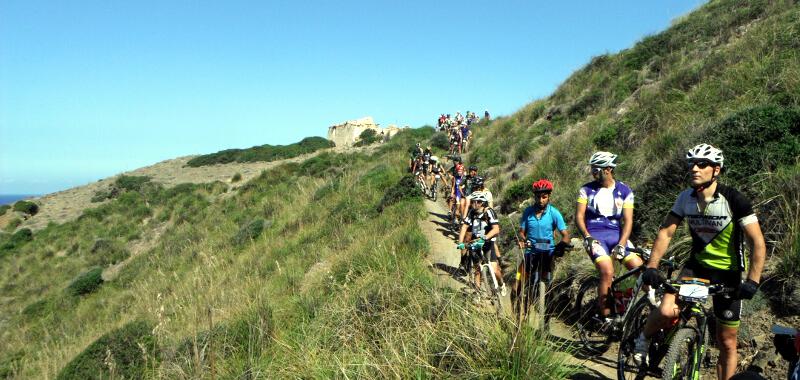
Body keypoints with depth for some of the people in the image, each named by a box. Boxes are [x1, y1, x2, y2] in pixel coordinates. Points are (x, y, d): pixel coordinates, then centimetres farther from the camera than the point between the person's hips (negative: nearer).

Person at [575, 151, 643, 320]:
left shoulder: (625, 191, 4)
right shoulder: (587, 190, 4)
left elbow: (628, 220, -1)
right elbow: (579, 216, 0)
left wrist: (621, 244, -16)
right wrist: (587, 236, -17)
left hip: (616, 235, 2)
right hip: (594, 235, -2)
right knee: (607, 271, -26)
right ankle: (604, 315, -13)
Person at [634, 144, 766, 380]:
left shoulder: (734, 200, -19)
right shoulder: (686, 197, -8)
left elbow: (758, 243, -19)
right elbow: (666, 232, -6)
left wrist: (752, 282, -27)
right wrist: (651, 267, -15)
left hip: (729, 273, -2)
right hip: (697, 265, 2)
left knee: (727, 343, 5)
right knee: (666, 311, -22)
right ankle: (644, 339, 8)